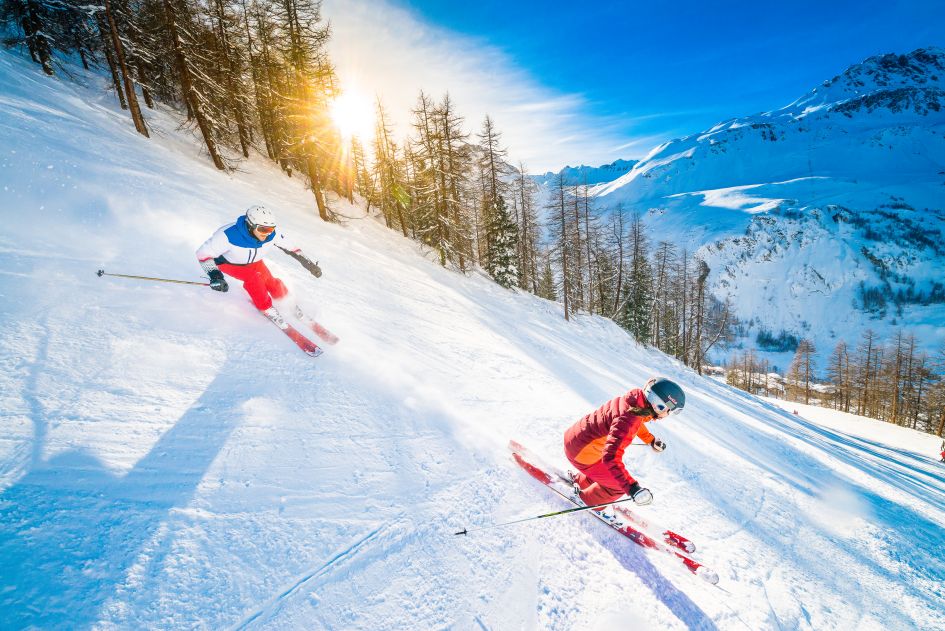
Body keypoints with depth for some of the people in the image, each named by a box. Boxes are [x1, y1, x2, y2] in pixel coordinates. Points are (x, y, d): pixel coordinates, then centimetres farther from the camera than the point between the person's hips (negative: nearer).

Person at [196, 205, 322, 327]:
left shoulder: (272, 234, -30)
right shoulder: (228, 235, -42)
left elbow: (290, 247, -12)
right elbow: (203, 253, -30)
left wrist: (309, 263, -10)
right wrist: (214, 276, -42)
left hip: (254, 262, 4)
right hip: (228, 263, -4)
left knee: (271, 283, -11)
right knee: (252, 278, -30)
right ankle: (267, 308, -8)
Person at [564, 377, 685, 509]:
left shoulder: (635, 399, -9)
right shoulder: (628, 420, -35)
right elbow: (610, 456, -41)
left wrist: (650, 439, 25)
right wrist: (631, 487, -44)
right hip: (581, 454, -8)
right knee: (619, 486, 8)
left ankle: (579, 480, 50)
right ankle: (588, 501, 31)